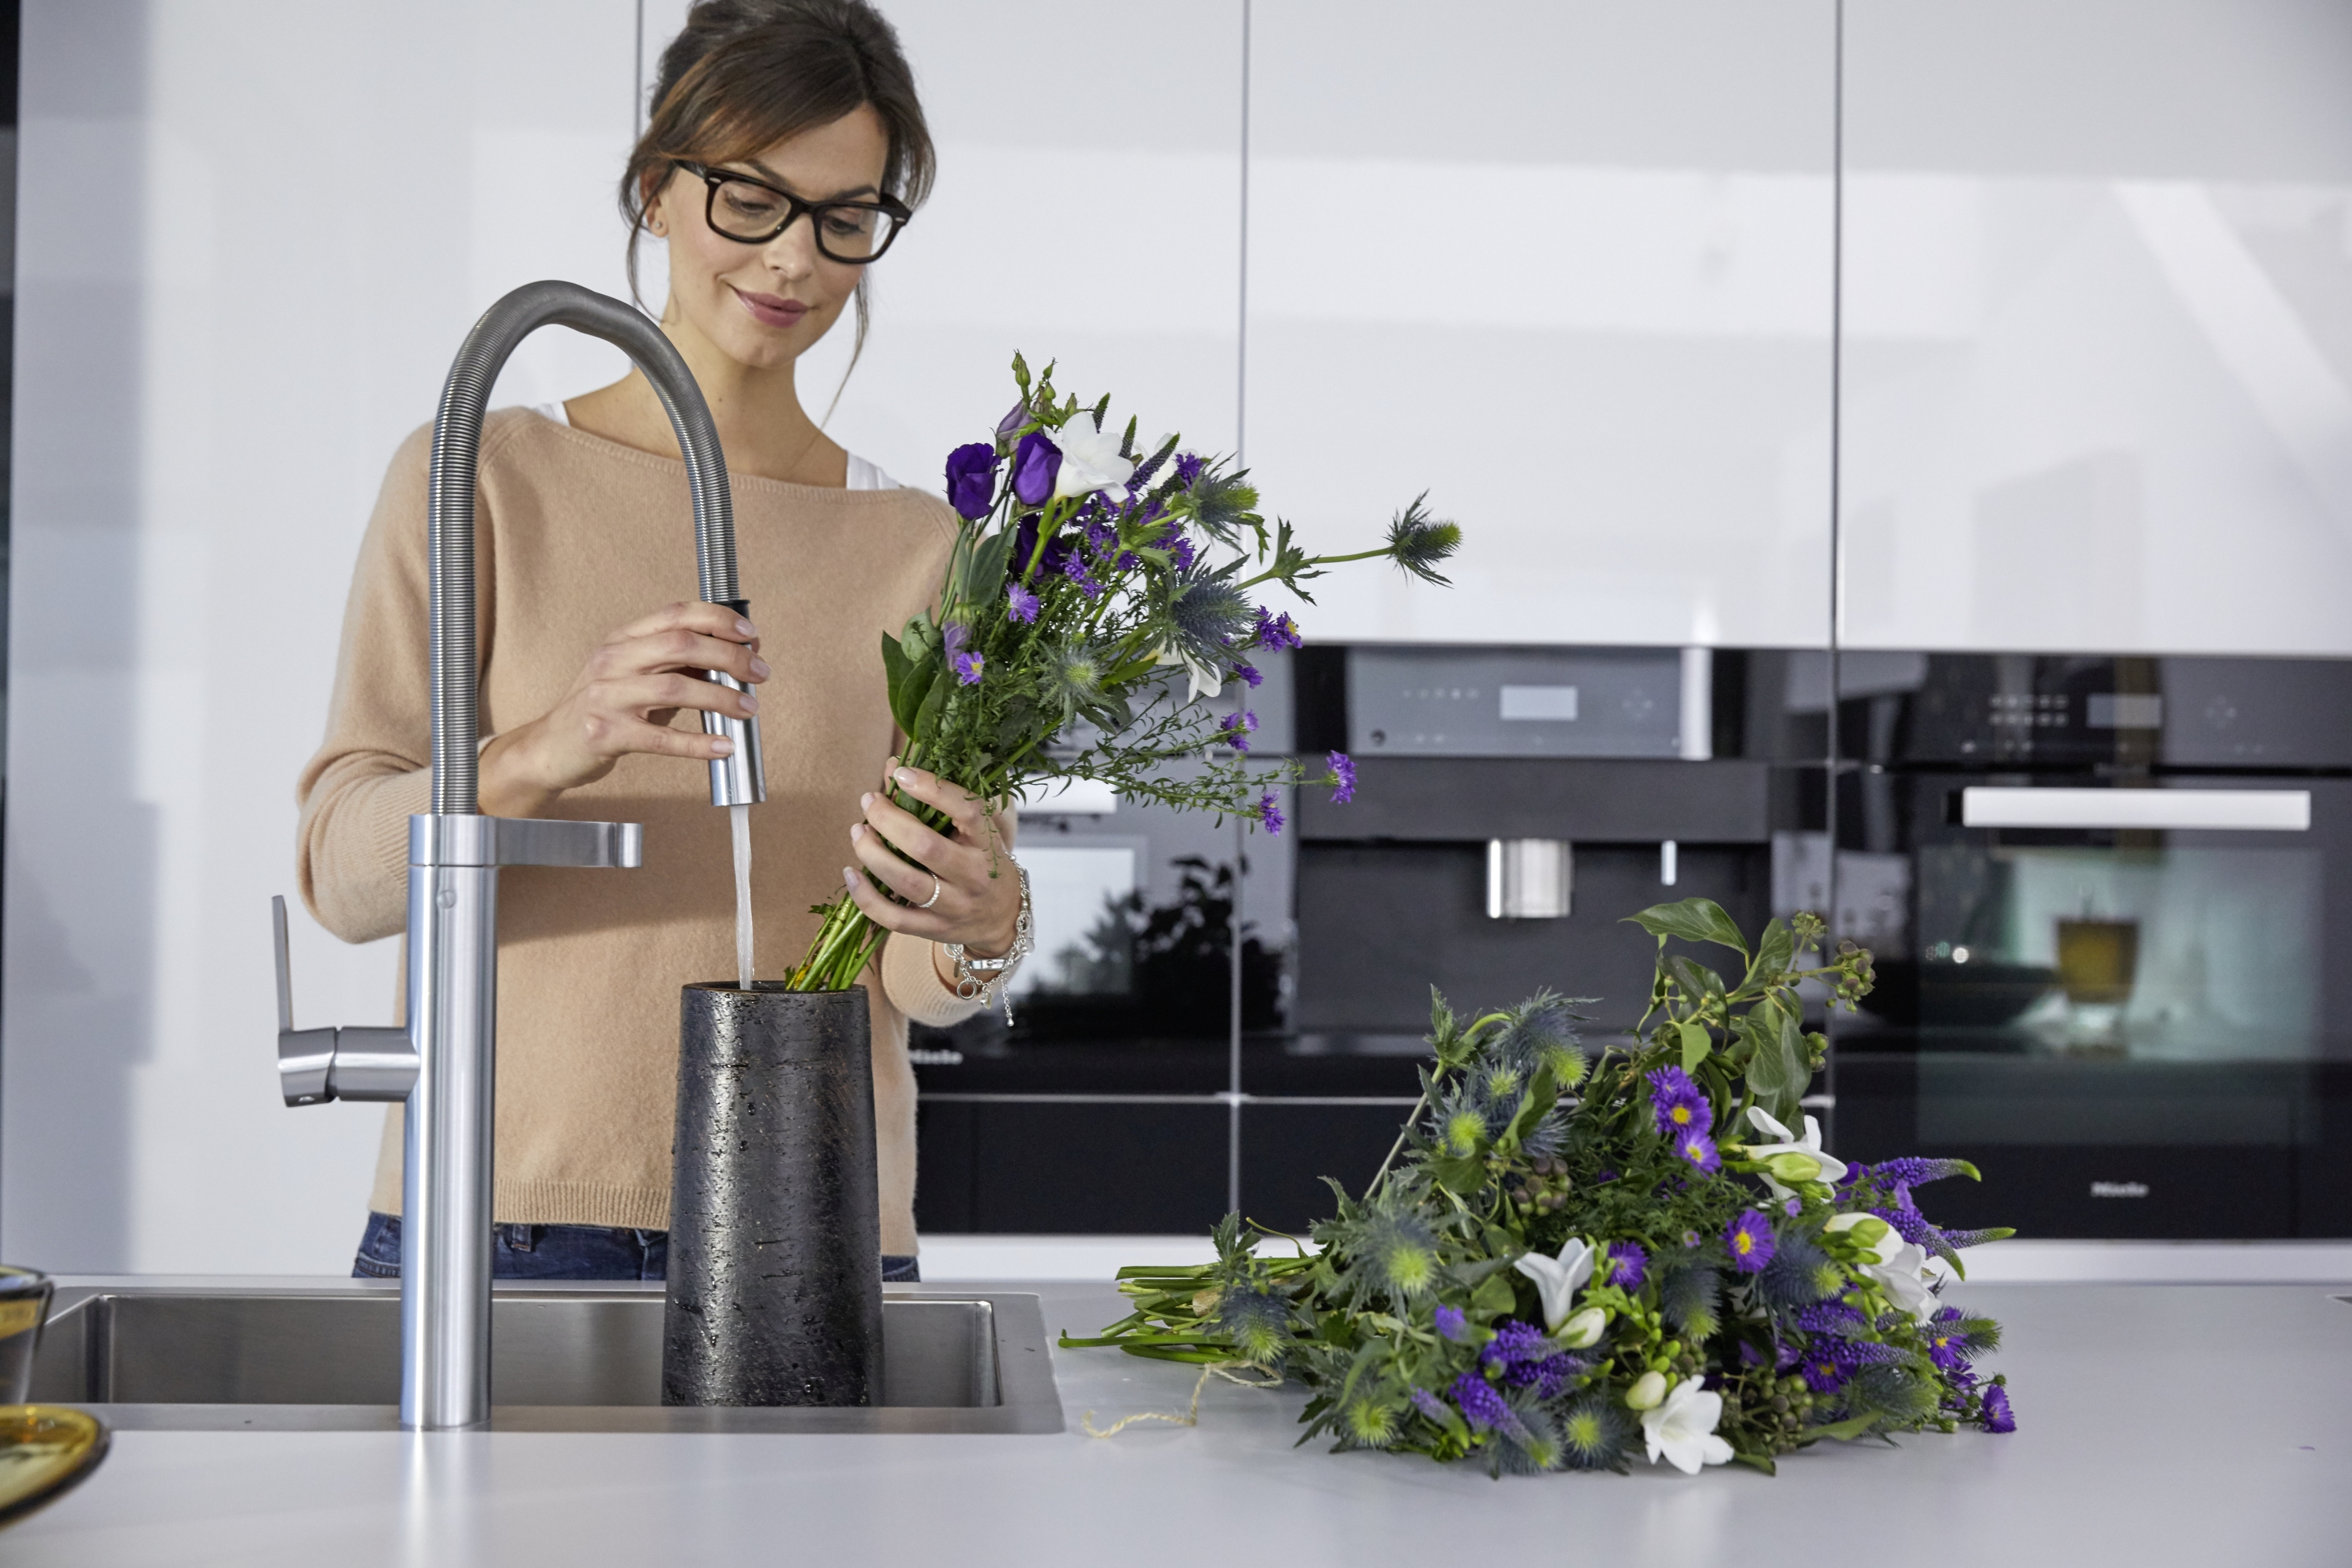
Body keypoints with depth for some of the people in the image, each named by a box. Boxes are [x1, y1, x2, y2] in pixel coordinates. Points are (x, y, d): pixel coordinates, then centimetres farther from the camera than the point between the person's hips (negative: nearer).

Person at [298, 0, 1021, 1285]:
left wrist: (977, 927, -22)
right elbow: (342, 871, -8)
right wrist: (543, 755, -28)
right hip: (502, 1219, -2)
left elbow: (912, 980, 2)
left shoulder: (919, 549, 7)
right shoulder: (479, 481, 1)